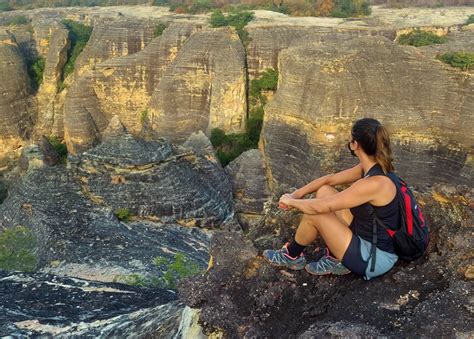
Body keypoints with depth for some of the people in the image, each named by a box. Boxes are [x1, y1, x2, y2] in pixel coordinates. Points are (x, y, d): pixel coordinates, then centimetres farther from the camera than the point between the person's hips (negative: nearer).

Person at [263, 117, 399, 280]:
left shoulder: (374, 183, -30)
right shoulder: (372, 168, -3)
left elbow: (319, 207, -27)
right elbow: (330, 179, 9)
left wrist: (291, 201, -9)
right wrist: (297, 194, 2)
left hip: (375, 259, -9)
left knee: (315, 213, -14)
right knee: (323, 191, 2)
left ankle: (292, 256, 15)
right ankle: (336, 259, 8)